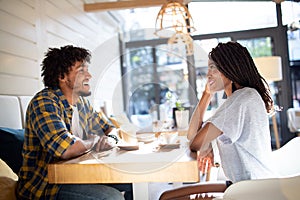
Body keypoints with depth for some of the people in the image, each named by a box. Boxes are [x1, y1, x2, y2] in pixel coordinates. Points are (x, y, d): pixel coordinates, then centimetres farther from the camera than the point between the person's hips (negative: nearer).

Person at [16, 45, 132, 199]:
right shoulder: (44, 102, -19)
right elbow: (66, 149, -33)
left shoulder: (82, 102, 6)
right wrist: (95, 140, -13)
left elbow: (109, 127, 17)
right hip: (44, 186, -8)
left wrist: (111, 139, -8)